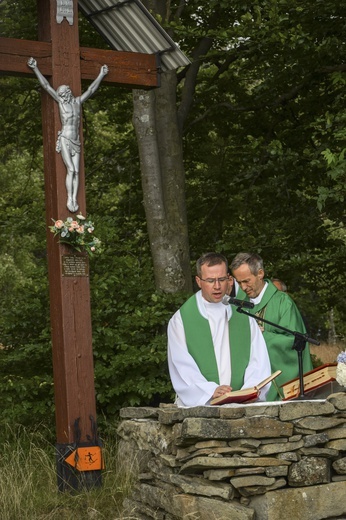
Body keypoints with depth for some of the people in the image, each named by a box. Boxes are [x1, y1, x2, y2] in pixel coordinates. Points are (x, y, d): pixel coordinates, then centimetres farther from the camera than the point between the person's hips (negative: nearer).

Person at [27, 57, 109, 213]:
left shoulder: (78, 101, 12)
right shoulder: (60, 101, 4)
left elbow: (91, 89, 22)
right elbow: (46, 85, 3)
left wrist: (101, 75, 28)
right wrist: (35, 69, 1)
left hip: (76, 141, 4)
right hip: (65, 140, -4)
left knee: (76, 171, -3)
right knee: (70, 169, -14)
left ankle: (74, 199, -5)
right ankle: (69, 199, -12)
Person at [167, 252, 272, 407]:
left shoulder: (244, 318, 15)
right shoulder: (181, 320, 6)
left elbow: (258, 360, 6)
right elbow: (182, 366, -4)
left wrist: (250, 388, -13)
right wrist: (211, 391, -19)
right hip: (197, 404, -2)